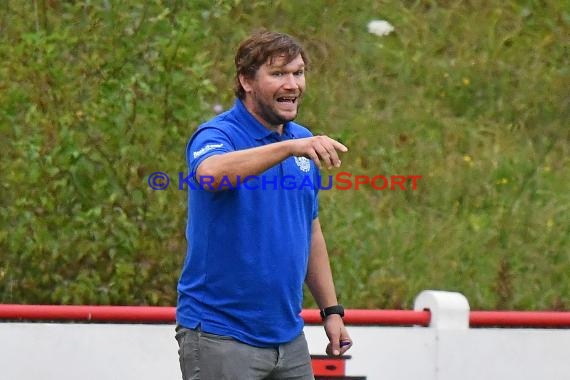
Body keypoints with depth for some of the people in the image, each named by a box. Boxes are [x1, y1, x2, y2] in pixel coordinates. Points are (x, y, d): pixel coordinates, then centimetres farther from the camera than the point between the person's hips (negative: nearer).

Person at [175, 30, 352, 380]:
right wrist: (289, 147, -48)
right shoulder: (217, 136, -12)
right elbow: (212, 172, -37)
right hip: (220, 335, -7)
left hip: (288, 336, 7)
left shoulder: (303, 142, 11)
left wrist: (331, 309, 14)